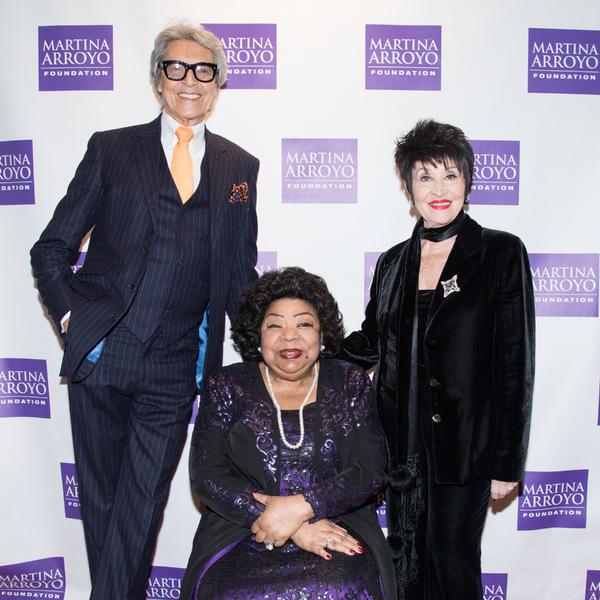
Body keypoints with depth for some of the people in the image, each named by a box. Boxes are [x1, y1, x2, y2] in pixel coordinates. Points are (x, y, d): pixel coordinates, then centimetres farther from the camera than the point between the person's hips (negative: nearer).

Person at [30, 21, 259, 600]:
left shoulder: (240, 168, 9)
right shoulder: (110, 149, 6)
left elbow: (241, 274, 12)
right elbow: (51, 249, 8)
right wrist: (72, 315, -4)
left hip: (174, 370, 0)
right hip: (101, 357, 0)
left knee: (140, 512, 6)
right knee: (100, 504, 14)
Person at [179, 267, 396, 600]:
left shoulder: (351, 383, 9)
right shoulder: (227, 385, 7)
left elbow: (372, 470, 1)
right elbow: (206, 476, -3)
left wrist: (300, 507, -16)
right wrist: (295, 528, -14)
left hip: (337, 525, 0)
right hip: (242, 529, 0)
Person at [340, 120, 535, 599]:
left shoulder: (502, 253, -5)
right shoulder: (395, 262, 7)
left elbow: (516, 362, -7)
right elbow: (370, 343, 13)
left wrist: (508, 460, -8)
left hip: (464, 439, -4)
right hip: (404, 438, 4)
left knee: (451, 558, 6)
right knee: (406, 558, 14)